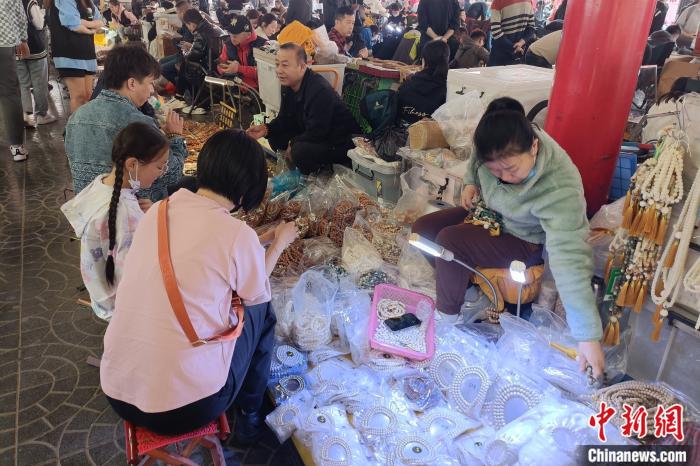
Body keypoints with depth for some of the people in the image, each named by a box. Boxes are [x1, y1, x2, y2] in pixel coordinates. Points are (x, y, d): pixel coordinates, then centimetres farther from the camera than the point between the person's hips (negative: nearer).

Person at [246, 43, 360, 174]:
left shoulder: (320, 90, -29)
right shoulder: (288, 85, 1)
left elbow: (317, 133, -28)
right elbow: (285, 119, 9)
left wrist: (293, 144, -14)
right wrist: (266, 129, -11)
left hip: (339, 144, -9)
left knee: (301, 151, -34)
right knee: (275, 137, 2)